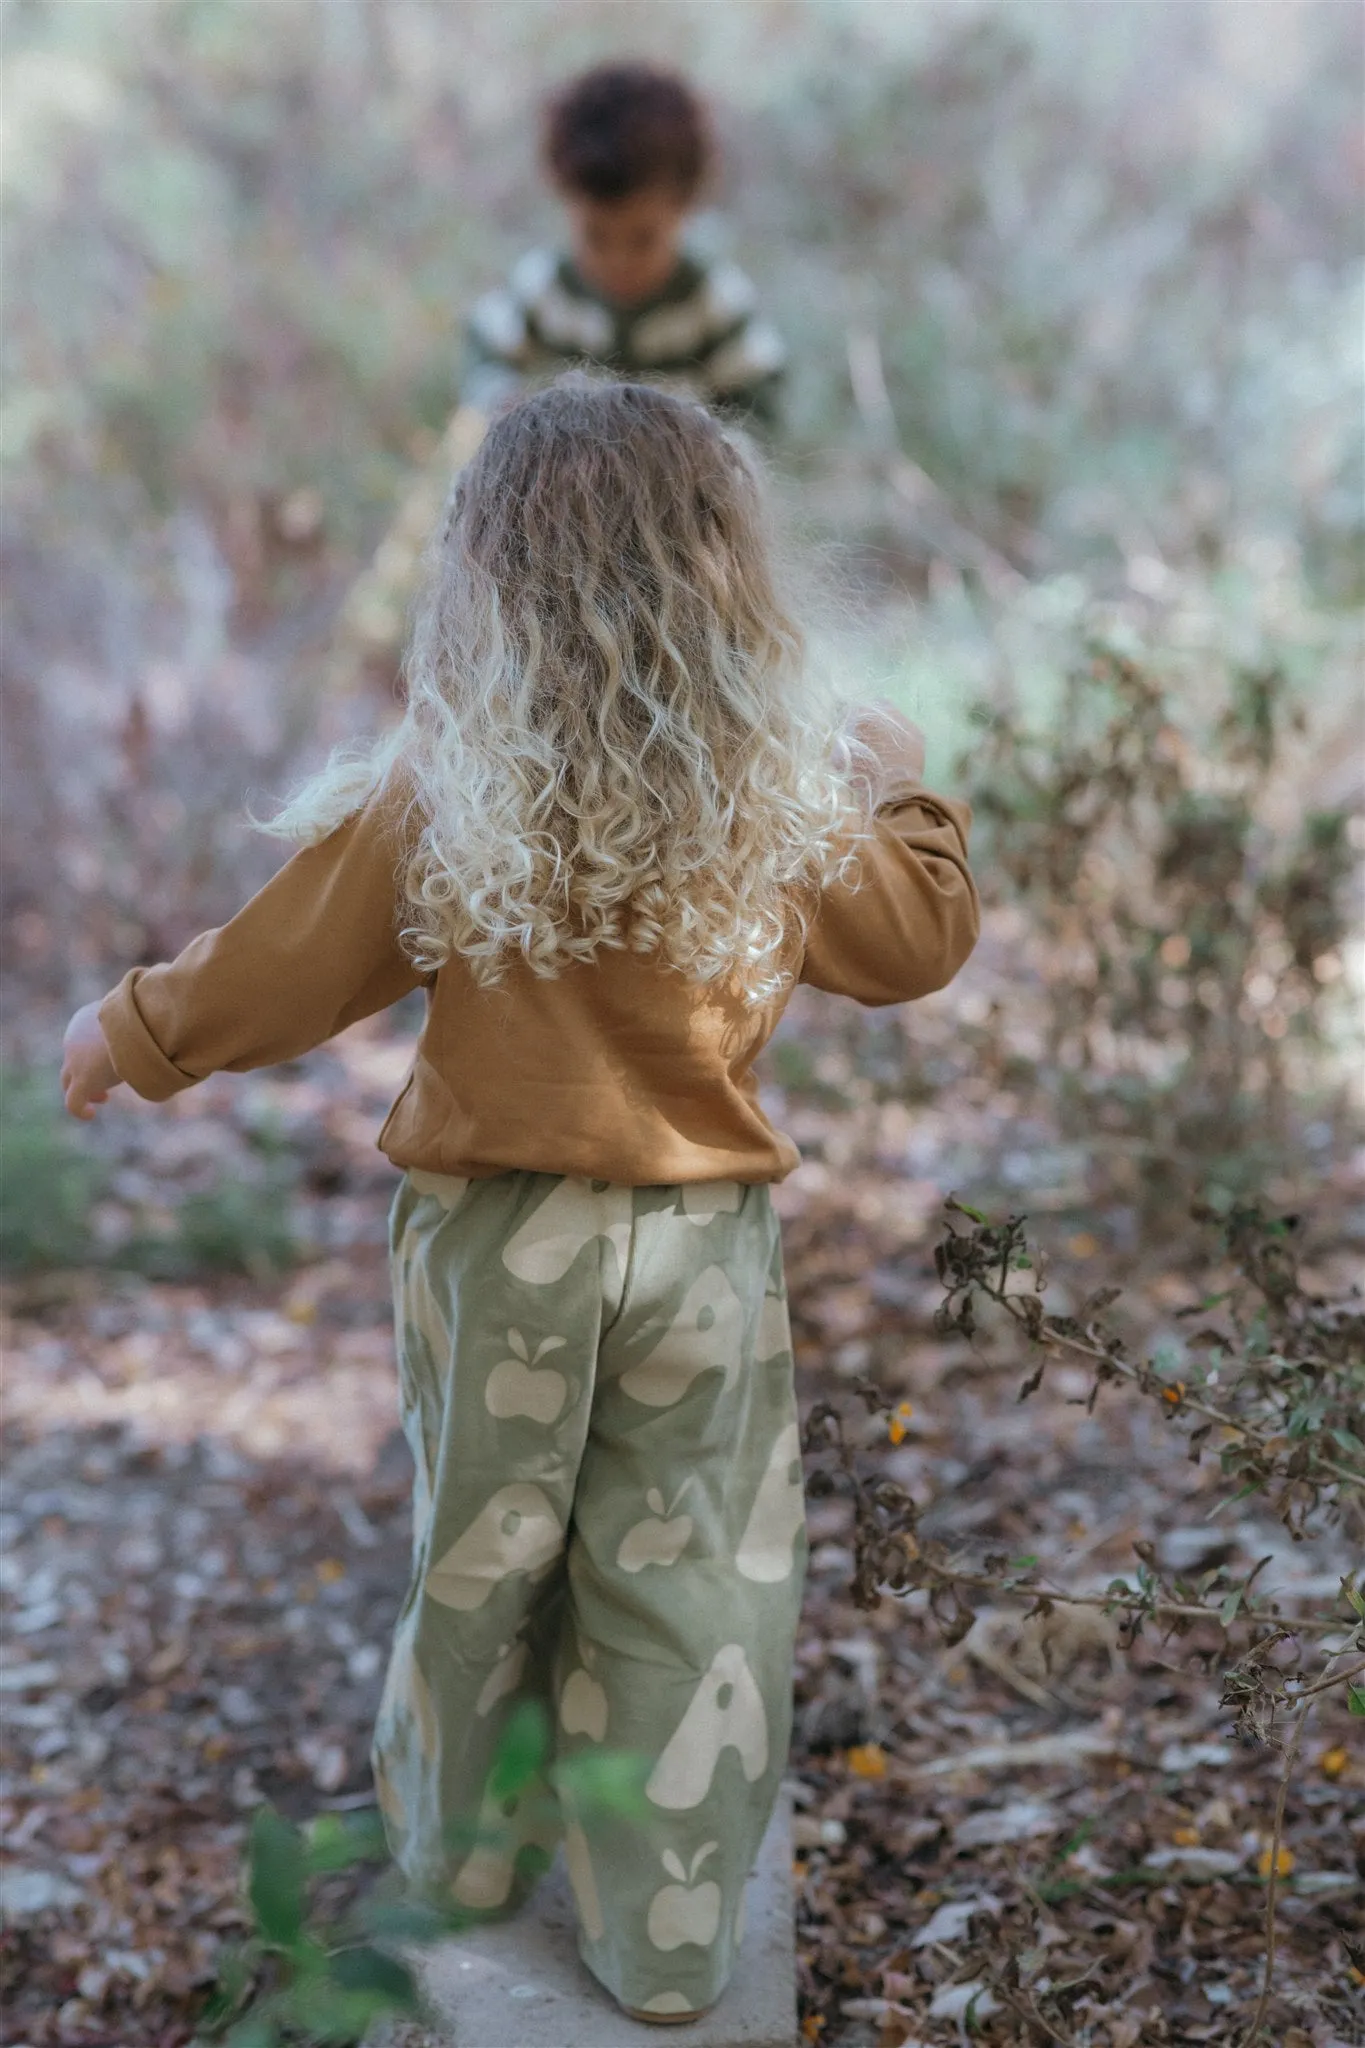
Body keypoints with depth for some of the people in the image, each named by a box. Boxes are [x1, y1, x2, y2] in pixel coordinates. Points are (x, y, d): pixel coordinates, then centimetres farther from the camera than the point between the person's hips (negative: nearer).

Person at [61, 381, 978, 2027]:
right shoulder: (789, 801, -8)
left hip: (499, 1238, 0)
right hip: (705, 1244, 1)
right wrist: (903, 788, 25)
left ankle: (460, 1853, 39)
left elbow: (276, 969, -6)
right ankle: (667, 1953, 20)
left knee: (479, 1553, 18)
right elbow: (923, 940, 8)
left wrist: (127, 1032, 11)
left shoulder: (437, 797, -15)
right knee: (692, 1588, 10)